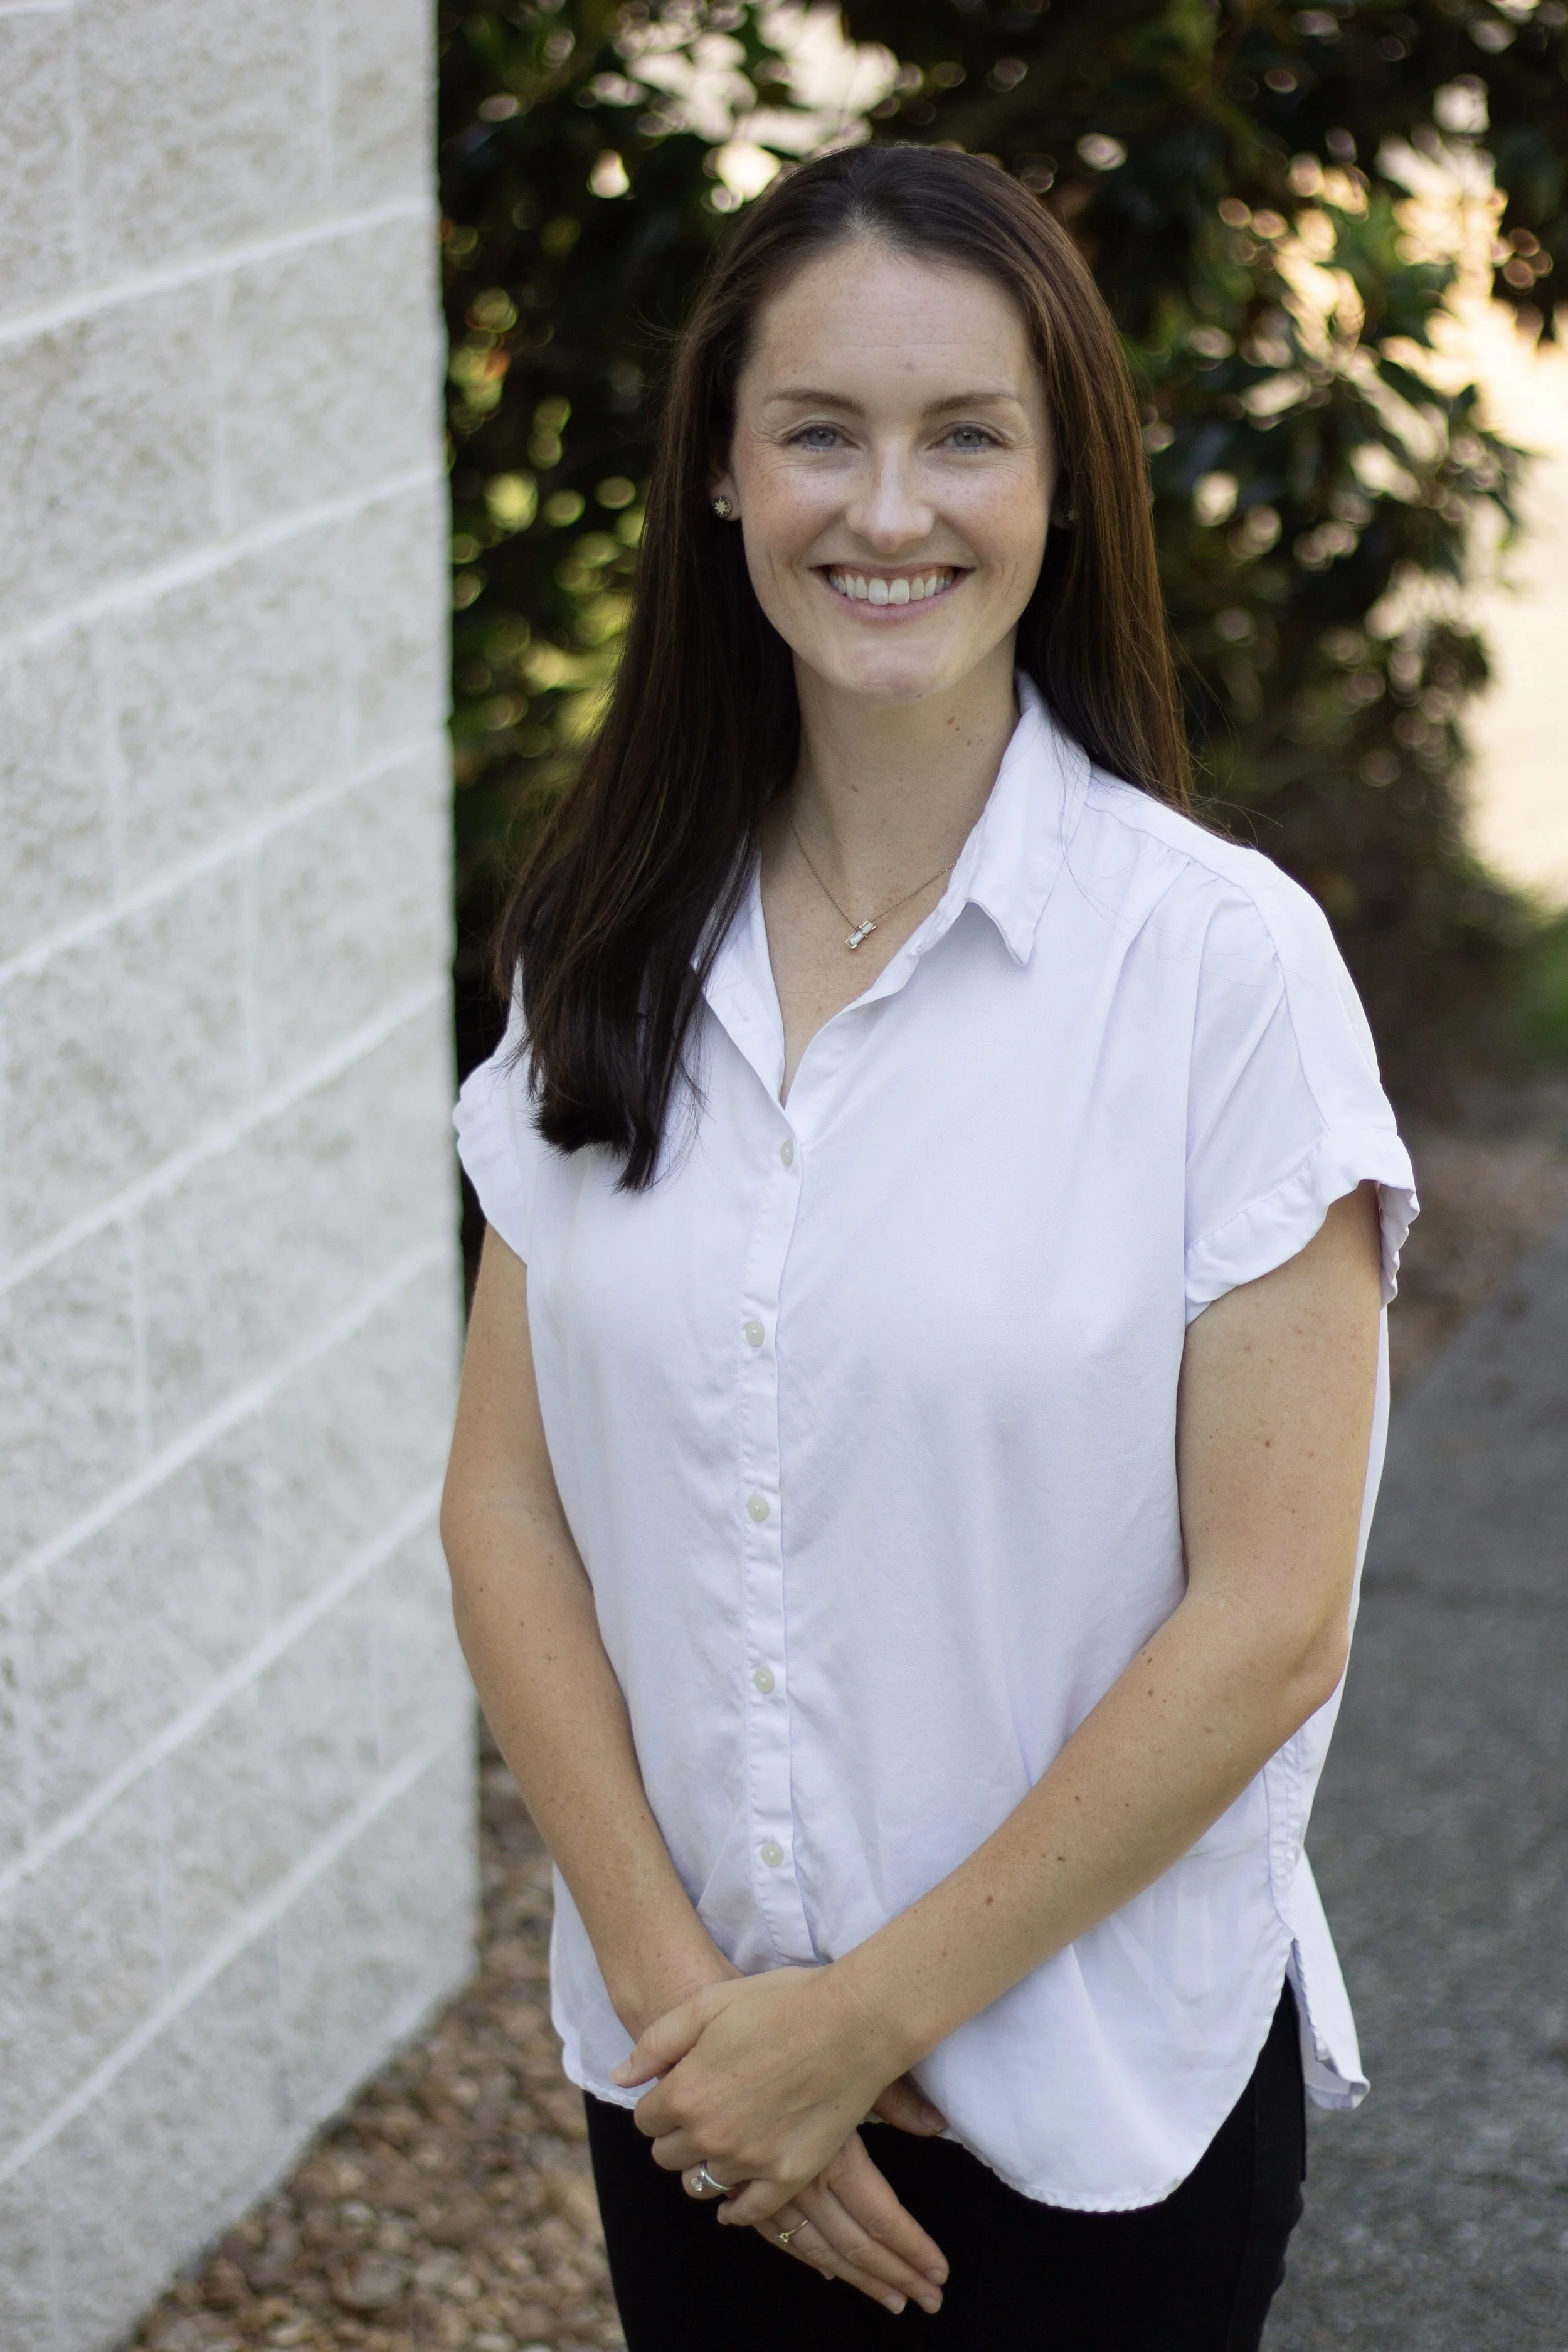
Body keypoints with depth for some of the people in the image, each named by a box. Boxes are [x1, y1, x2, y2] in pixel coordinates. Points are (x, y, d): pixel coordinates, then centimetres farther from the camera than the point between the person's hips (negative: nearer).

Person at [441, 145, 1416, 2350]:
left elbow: (1269, 1622, -15)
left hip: (1094, 2095, -3)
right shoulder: (607, 946, -2)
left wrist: (870, 2012, -12)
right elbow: (507, 1495, 0)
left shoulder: (1224, 960, -14)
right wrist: (670, 1971, -10)